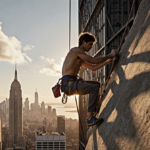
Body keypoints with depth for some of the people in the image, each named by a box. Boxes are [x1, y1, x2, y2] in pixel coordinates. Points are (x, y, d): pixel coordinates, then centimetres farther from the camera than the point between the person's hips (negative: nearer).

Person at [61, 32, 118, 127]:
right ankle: (90, 118, -24)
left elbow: (92, 67, 25)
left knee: (96, 84, 21)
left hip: (71, 84, 10)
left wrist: (107, 62, 18)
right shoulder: (76, 50, -7)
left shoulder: (80, 58, 24)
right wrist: (110, 55, -2)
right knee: (94, 88, -23)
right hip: (68, 83, -10)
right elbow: (94, 60, -11)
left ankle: (94, 111, 17)